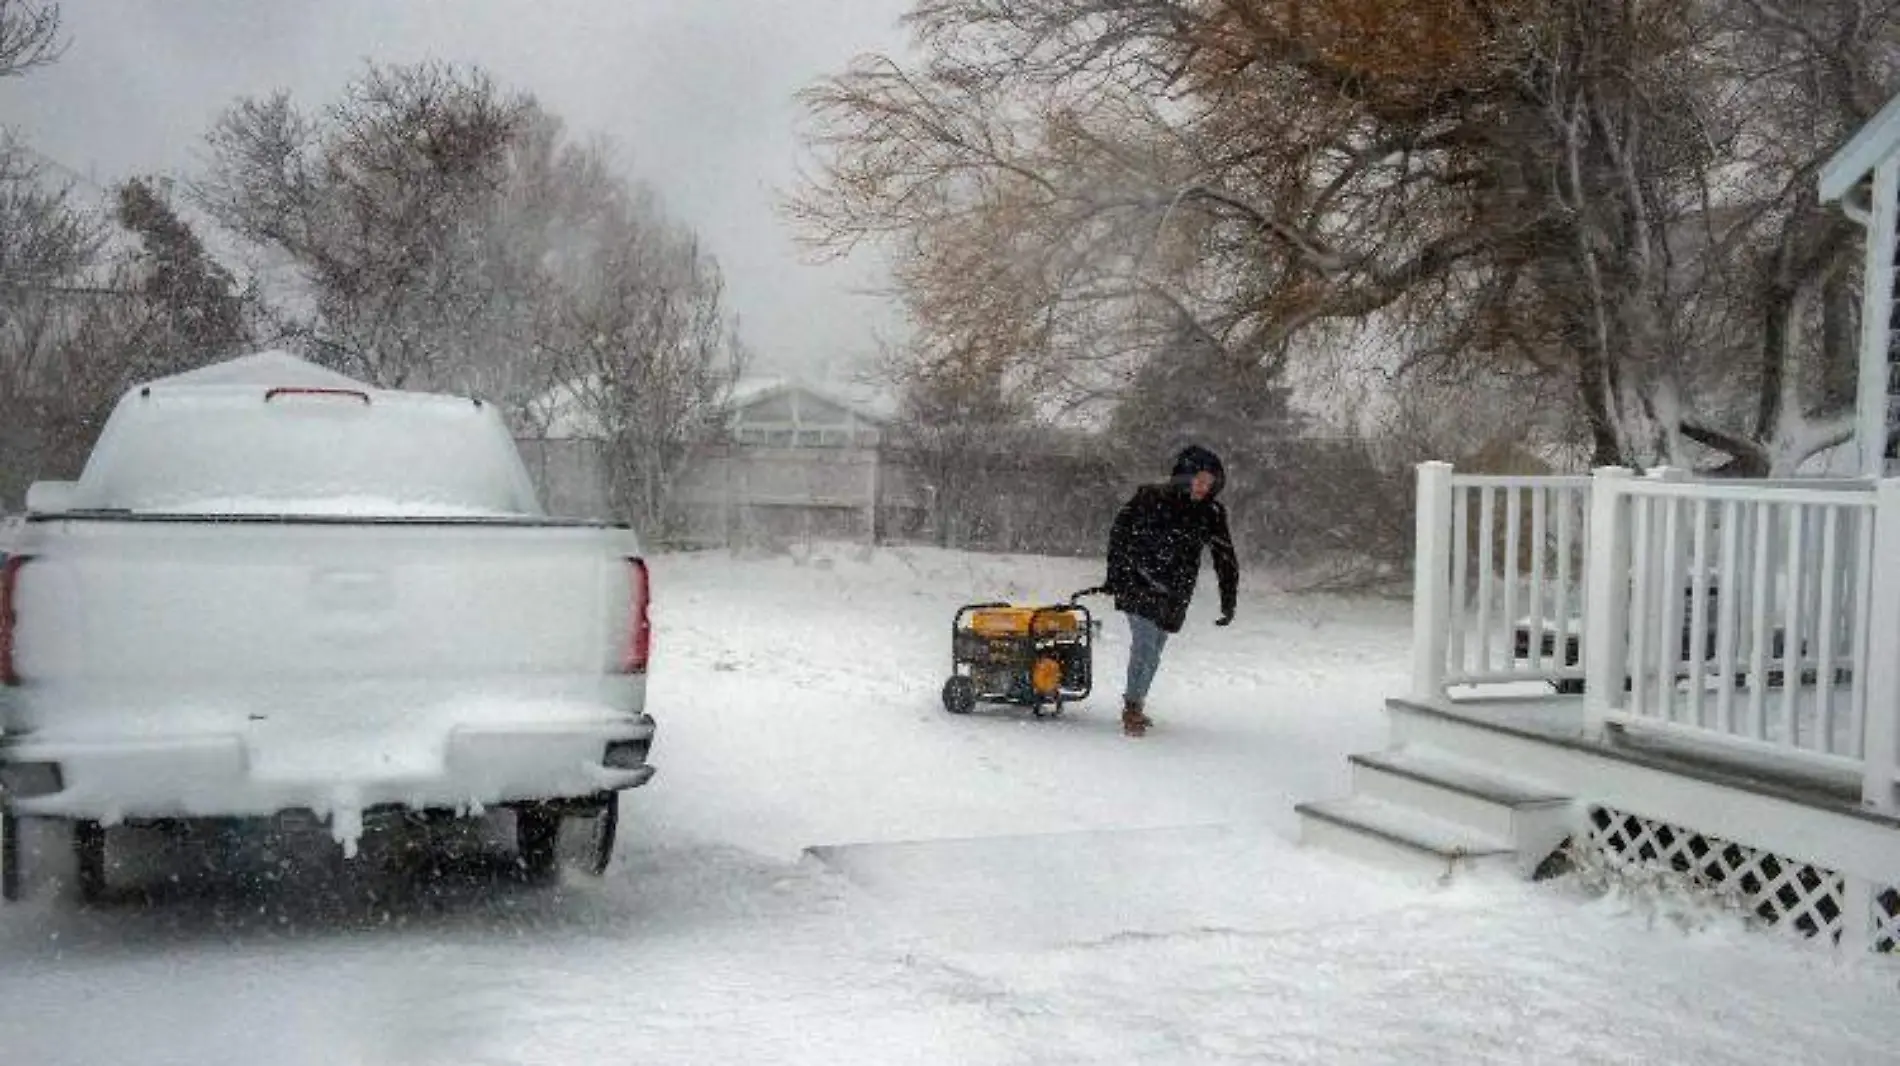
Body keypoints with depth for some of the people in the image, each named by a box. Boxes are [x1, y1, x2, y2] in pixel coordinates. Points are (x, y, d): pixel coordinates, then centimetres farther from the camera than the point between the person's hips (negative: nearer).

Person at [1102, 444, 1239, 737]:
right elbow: (1120, 532, 2)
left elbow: (1226, 559, 7)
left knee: (1153, 652, 11)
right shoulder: (1150, 498, -6)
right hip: (1139, 586, -3)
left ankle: (1135, 704, 27)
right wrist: (1114, 575, 0)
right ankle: (1133, 705, -2)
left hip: (1173, 596, 3)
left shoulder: (1211, 515, 1)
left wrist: (1229, 600, 4)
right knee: (1145, 644, -14)